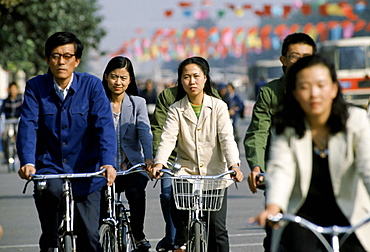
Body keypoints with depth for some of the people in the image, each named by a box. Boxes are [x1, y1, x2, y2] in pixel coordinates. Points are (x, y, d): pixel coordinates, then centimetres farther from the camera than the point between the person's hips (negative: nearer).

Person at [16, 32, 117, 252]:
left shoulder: (92, 85, -3)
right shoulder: (36, 87, -1)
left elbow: (104, 126, -13)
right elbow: (28, 126, -12)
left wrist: (108, 163, -29)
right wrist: (27, 162, -30)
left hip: (85, 174, 0)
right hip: (49, 168, 0)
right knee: (53, 191, -33)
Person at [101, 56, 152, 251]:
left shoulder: (138, 103, 8)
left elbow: (144, 132, -7)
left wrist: (149, 158, -25)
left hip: (133, 166, 0)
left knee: (135, 191, -29)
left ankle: (138, 235, -10)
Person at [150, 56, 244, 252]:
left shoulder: (218, 106, 2)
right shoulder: (176, 110, 3)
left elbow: (227, 138, -9)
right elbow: (167, 138, -11)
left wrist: (234, 164, -27)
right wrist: (159, 162, -30)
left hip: (214, 173, -1)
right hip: (186, 171, 1)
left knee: (217, 227, -9)